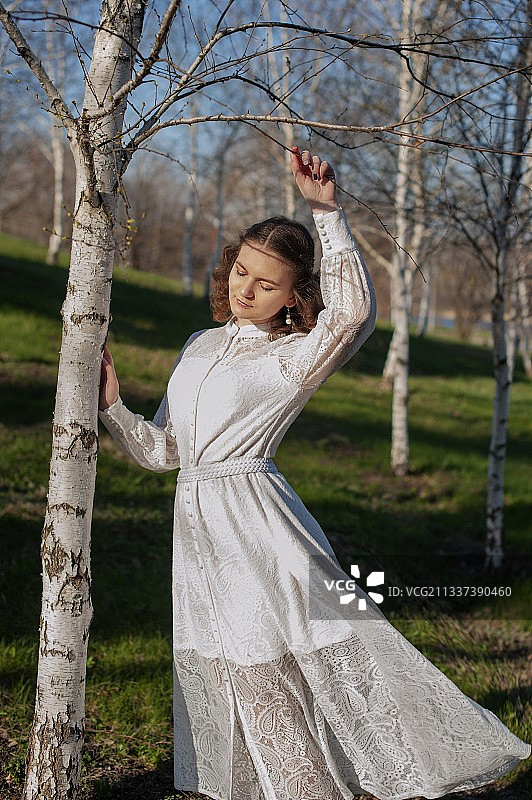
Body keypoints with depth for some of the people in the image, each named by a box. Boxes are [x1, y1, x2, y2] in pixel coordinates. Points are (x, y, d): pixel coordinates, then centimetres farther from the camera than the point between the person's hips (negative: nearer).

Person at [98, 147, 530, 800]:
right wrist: (111, 405, 5)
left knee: (269, 674, -7)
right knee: (228, 675, 11)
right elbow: (162, 450, 20)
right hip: (198, 523, 7)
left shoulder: (295, 356, -4)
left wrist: (328, 214, -30)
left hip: (257, 524, -7)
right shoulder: (199, 347, 17)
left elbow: (354, 311, -27)